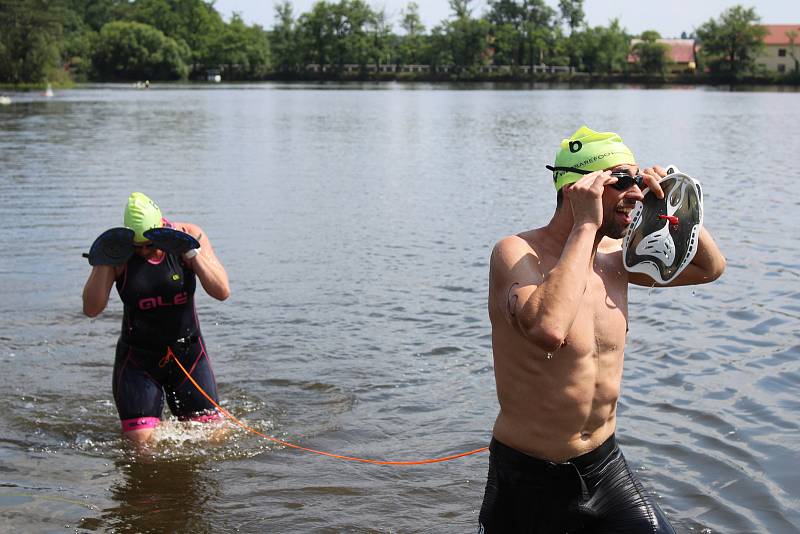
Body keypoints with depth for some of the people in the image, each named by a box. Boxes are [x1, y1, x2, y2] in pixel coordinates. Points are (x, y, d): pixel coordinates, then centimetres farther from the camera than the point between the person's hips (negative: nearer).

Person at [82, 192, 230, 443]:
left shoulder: (188, 236, -9)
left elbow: (222, 292, -14)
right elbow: (91, 309, -14)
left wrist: (192, 253, -26)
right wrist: (104, 262, -25)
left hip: (189, 354, 1)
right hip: (138, 359, -1)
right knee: (141, 441, -9)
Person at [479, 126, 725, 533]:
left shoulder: (614, 256, 2)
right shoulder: (516, 252, -19)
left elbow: (710, 267, 15)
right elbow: (548, 329, -41)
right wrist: (585, 226, -31)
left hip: (605, 465, 6)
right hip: (528, 479, -6)